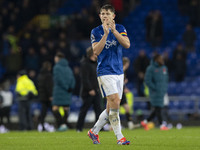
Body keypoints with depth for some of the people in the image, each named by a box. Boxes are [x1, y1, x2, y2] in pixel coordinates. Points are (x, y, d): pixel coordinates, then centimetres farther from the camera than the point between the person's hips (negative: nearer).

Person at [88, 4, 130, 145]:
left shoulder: (120, 29, 6)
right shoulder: (96, 31, -1)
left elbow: (127, 45, -10)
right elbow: (96, 51, -13)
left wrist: (114, 31, -20)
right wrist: (105, 34, -21)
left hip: (119, 72, 4)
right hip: (105, 71, -4)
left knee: (111, 107, 7)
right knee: (115, 101, -17)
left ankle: (94, 131, 22)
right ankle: (119, 136, -13)